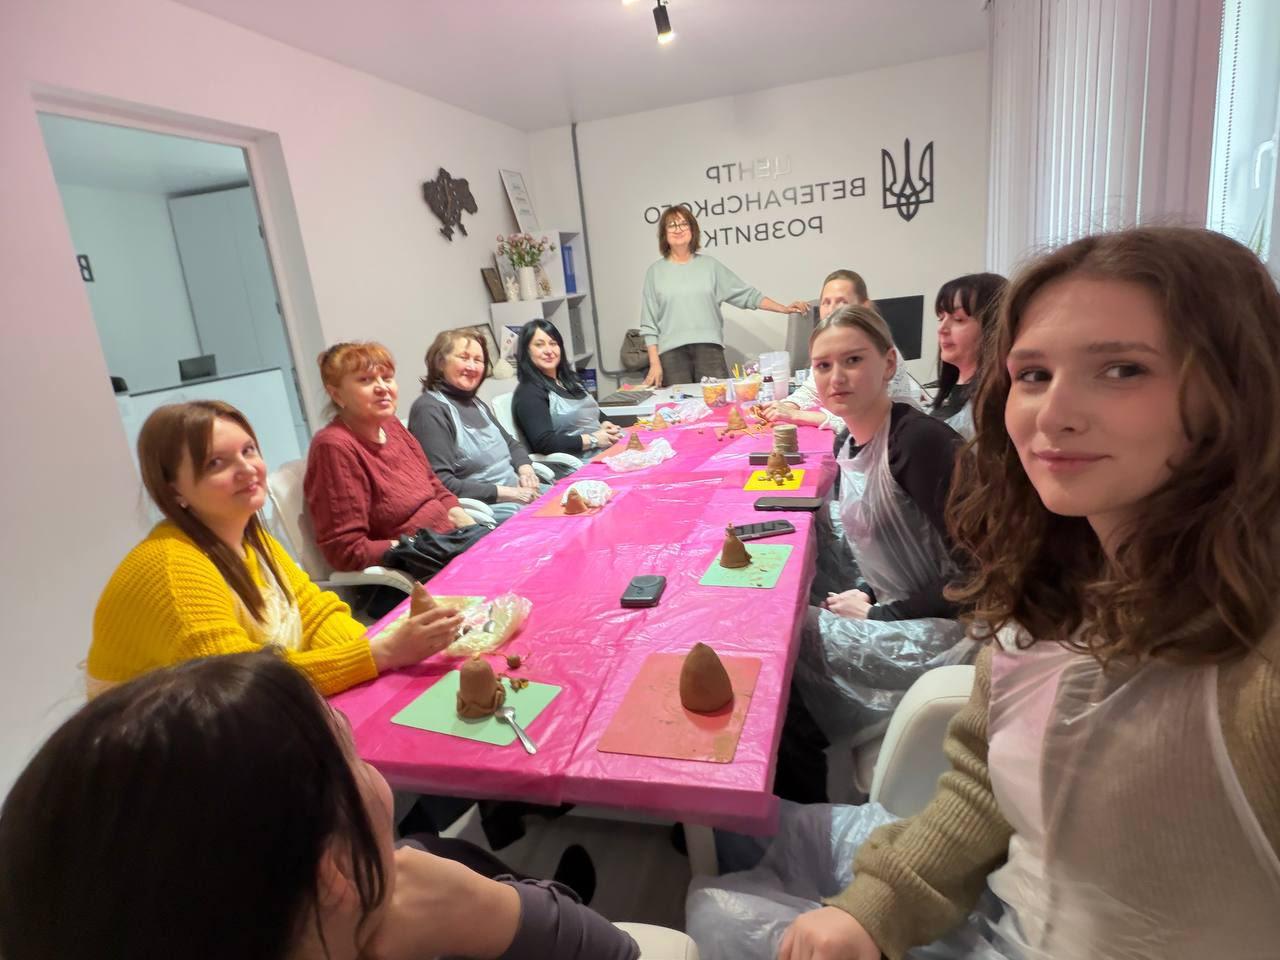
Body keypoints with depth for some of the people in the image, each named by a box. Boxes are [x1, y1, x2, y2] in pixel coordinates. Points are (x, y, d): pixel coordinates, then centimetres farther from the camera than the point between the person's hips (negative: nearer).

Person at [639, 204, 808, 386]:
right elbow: (649, 325, 5)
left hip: (709, 347, 1)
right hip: (671, 352, -1)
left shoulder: (710, 265, 12)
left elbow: (746, 294, 12)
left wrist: (784, 309, 4)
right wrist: (654, 363, -3)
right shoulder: (656, 272, 8)